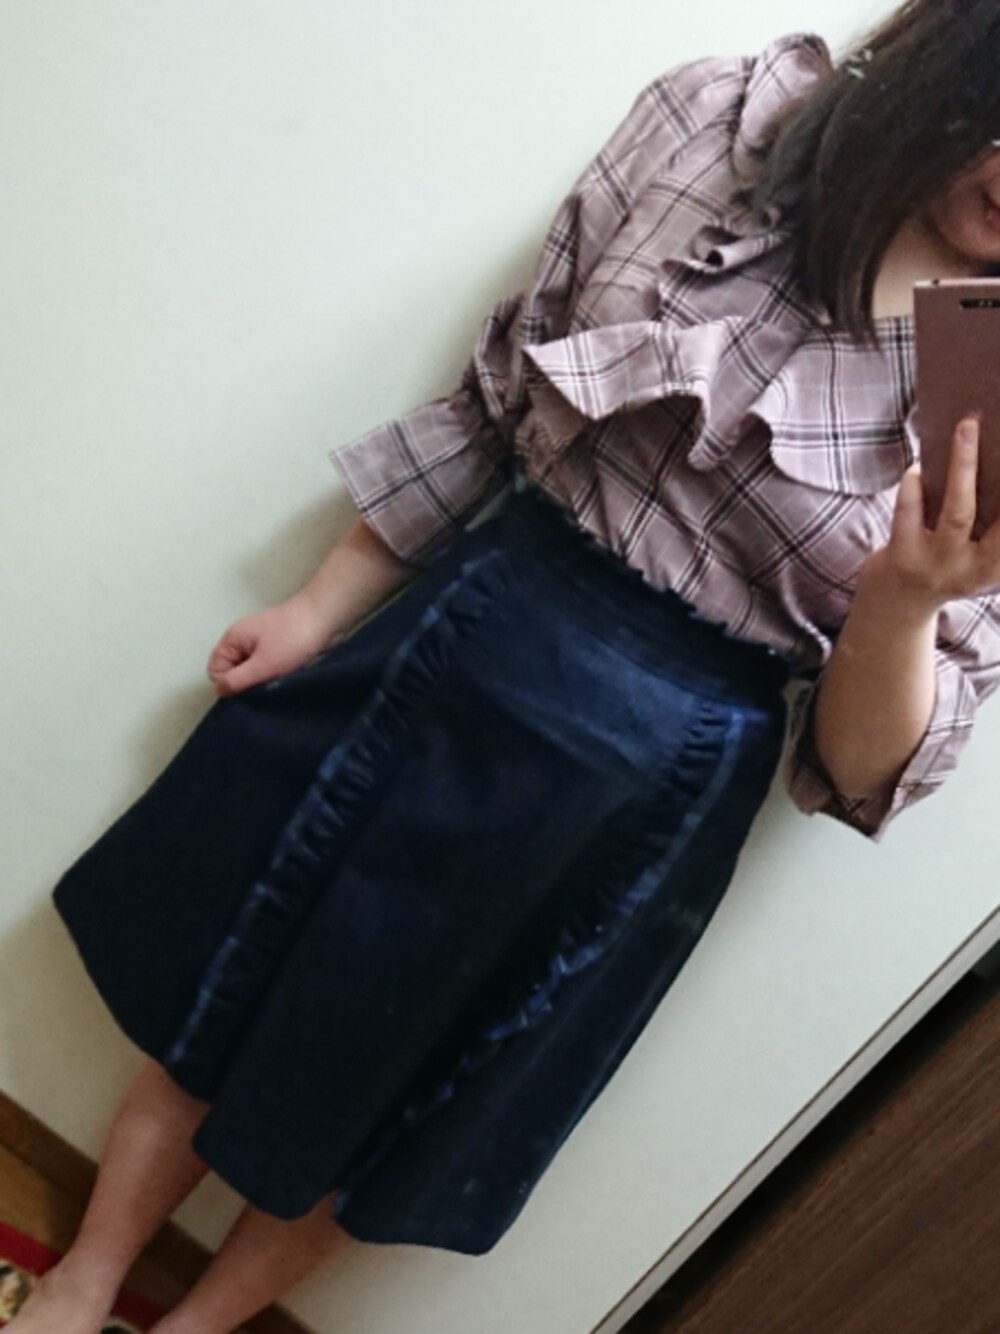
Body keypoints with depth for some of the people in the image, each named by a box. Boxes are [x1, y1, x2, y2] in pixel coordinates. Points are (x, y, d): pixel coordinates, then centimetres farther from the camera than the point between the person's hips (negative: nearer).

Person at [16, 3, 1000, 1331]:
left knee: (356, 1092, 18)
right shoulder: (727, 117, -6)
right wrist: (322, 607, 4)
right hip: (464, 632, 2)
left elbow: (867, 766, -8)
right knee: (214, 992, 17)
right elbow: (499, 393, 2)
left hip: (659, 778, -1)